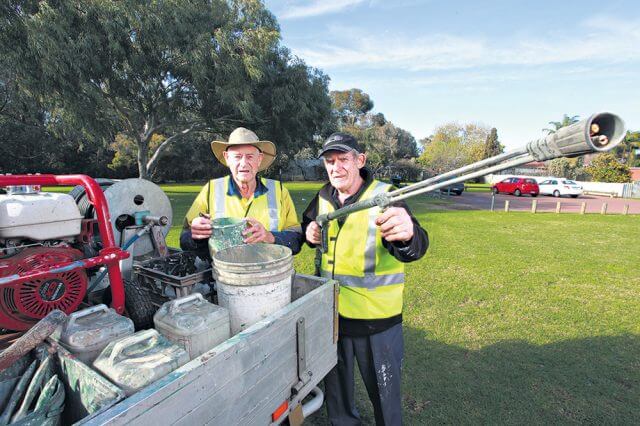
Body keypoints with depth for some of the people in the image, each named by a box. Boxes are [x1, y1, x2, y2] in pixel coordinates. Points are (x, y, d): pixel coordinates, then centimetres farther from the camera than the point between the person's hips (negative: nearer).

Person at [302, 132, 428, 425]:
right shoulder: (323, 198, -1)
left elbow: (415, 247, -32)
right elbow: (306, 223, 17)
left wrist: (406, 235, -57)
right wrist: (310, 232, -8)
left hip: (376, 317, -4)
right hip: (330, 312, 5)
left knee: (383, 390, 18)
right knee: (336, 382, 26)